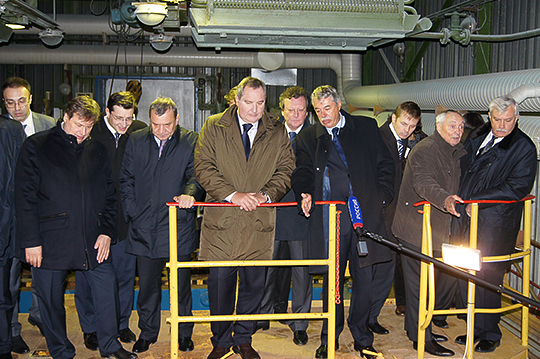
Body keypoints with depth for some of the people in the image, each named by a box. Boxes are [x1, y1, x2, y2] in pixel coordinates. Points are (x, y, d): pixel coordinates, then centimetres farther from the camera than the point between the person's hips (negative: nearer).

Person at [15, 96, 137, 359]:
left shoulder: (97, 150, 12)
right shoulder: (36, 146, 1)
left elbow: (109, 194, 14)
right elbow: (24, 197, -4)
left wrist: (107, 231, 2)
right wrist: (31, 240, -9)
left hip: (92, 239, 3)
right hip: (50, 239, -3)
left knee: (106, 288, 3)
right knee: (51, 298, 6)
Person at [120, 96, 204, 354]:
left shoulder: (191, 142, -2)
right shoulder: (136, 141, 6)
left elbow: (196, 176, -9)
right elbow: (126, 181, 10)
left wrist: (190, 193, -31)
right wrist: (133, 214, 2)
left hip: (179, 226, -2)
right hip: (144, 228, 2)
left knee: (181, 284, 9)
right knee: (147, 285, 12)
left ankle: (184, 333, 27)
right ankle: (147, 333, 30)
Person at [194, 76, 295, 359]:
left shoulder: (277, 132, 9)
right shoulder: (213, 127, 4)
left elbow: (286, 170, 7)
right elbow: (203, 167, -3)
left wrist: (266, 194, -11)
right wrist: (232, 194, -14)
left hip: (259, 222, 2)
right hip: (221, 220, -1)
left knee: (254, 283, 7)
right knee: (220, 282, 2)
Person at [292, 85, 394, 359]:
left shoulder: (366, 128, 11)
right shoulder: (307, 138, 12)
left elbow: (385, 164, 12)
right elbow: (303, 173, 6)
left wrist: (381, 197, 1)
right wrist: (305, 193, -14)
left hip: (366, 213, 0)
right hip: (330, 217, 0)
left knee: (364, 277, 4)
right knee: (332, 278, 5)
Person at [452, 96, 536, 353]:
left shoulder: (524, 148, -6)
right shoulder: (477, 137, 12)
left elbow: (517, 188, -13)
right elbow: (463, 170, 24)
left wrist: (477, 200, -15)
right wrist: (456, 198, 9)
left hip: (494, 225, -6)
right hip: (466, 217, 6)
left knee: (487, 279, -1)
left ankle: (490, 334, 17)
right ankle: (475, 329, 26)